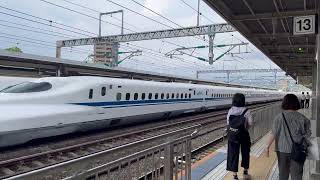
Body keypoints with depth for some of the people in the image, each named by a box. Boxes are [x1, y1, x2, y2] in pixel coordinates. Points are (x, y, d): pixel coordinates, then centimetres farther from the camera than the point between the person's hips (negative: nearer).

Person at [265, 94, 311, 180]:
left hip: (282, 149, 0)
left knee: (283, 173, 17)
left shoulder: (280, 117, -10)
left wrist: (267, 146, -8)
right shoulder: (302, 118, -5)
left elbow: (273, 134, -14)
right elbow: (307, 135, -2)